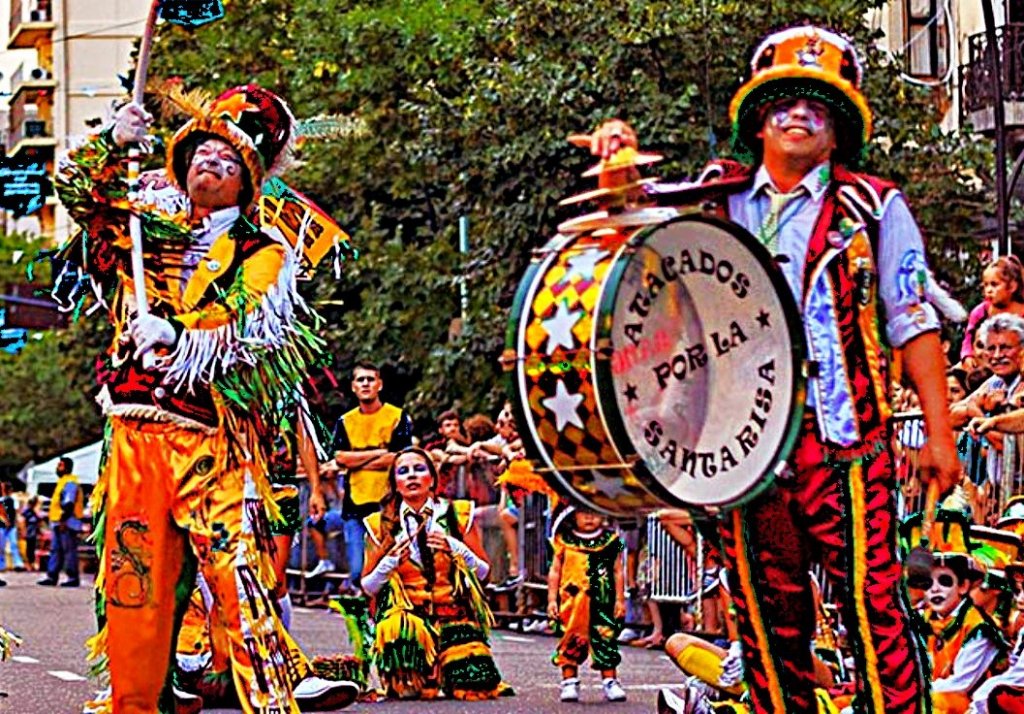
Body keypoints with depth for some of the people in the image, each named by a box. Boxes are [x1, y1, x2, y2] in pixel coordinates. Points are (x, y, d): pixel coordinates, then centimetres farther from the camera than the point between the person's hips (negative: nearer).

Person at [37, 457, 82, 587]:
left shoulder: (70, 483, -10)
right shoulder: (62, 482, 22)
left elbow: (69, 503, -19)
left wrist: (63, 519, -24)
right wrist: (55, 521, 25)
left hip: (67, 523, -11)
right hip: (58, 523, 11)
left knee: (69, 550, -9)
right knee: (55, 549, 9)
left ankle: (73, 578, -8)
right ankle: (52, 576, 10)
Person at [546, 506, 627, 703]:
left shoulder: (611, 541, 5)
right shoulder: (565, 541, 4)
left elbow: (617, 572, 8)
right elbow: (555, 571, 7)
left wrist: (620, 599, 5)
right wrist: (552, 599, 2)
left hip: (603, 602, 0)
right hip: (572, 601, 0)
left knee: (606, 638, 1)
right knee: (572, 639, 1)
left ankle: (610, 682, 8)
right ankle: (569, 681, 9)